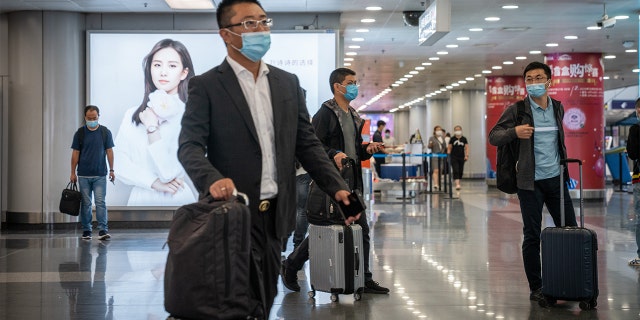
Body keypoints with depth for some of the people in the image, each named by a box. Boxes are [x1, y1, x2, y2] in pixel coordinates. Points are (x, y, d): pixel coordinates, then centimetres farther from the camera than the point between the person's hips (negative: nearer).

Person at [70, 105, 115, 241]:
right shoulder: (80, 133, 1)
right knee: (86, 203, 6)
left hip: (100, 175, -1)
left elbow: (109, 151, 3)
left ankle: (103, 230, -9)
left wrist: (111, 170, -2)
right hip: (83, 175, 1)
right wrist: (73, 172, 0)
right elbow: (75, 153, 3)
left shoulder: (105, 132, 1)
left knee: (100, 202, -7)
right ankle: (86, 231, 14)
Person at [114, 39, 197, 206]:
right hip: (139, 199, 2)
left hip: (178, 200, -2)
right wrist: (154, 182, -12)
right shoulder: (132, 114, 5)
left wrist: (152, 127, -10)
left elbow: (169, 172, -15)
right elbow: (119, 164, 0)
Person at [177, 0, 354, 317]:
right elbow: (190, 146, -10)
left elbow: (307, 143, 12)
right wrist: (212, 179, -31)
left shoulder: (288, 83, 12)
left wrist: (337, 187, -1)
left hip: (276, 214, 5)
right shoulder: (205, 86, -2)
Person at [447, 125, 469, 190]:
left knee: (460, 171, 9)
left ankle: (458, 182, 26)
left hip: (461, 157, 3)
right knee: (455, 171, -13)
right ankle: (457, 184, -20)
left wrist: (466, 155, -5)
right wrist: (448, 155, -7)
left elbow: (466, 148, 5)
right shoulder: (452, 139, 1)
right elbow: (449, 148, 3)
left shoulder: (464, 139, 6)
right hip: (454, 157, -3)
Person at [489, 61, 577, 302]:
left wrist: (564, 164, 17)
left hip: (556, 178, 5)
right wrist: (514, 132, -25)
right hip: (531, 182, -5)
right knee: (532, 236, 2)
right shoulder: (517, 110, -6)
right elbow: (493, 136, -6)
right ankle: (536, 288, 12)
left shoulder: (558, 108, 9)